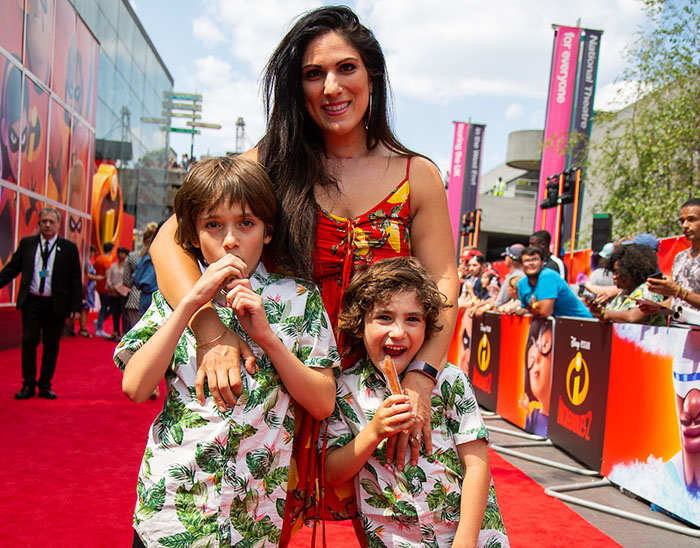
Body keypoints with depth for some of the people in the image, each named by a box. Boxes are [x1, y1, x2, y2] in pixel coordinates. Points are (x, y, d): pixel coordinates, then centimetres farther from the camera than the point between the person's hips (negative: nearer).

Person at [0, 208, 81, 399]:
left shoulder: (69, 247, 1)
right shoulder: (27, 243, 7)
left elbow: (75, 279, 1)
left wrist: (75, 307, -4)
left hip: (56, 304, -1)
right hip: (31, 302, 1)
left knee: (51, 346, 6)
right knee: (29, 342, -1)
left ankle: (45, 385, 17)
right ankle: (28, 385, 12)